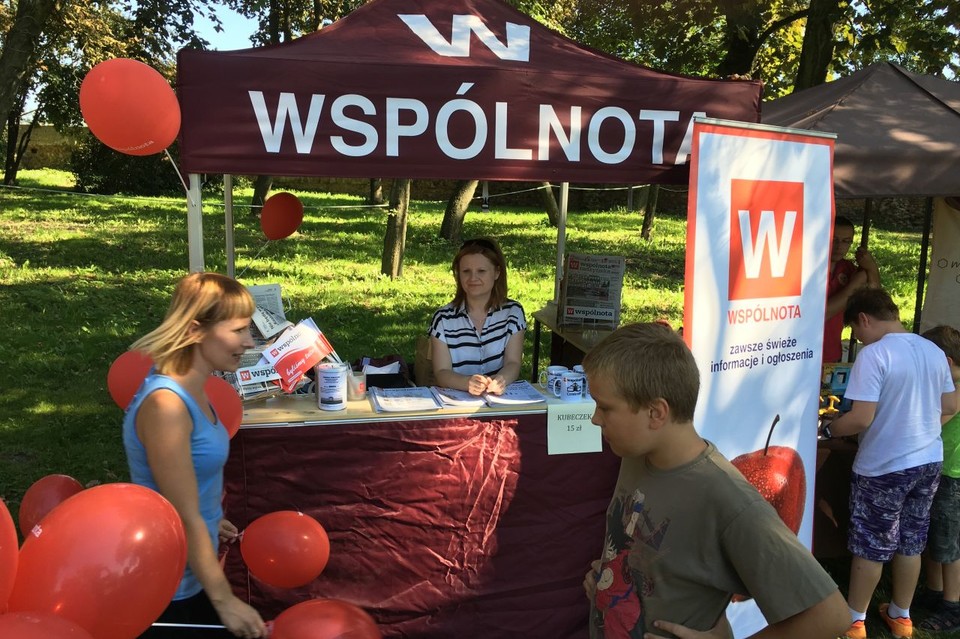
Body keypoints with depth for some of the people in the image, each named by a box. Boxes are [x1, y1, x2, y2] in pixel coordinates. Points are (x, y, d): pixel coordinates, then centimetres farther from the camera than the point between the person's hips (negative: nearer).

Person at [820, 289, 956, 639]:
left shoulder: (873, 354, -21)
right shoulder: (934, 351, 3)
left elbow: (861, 419, -25)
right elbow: (949, 406, 13)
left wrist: (829, 428, -7)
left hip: (884, 468, -7)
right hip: (929, 461, 7)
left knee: (870, 546, 7)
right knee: (910, 543, 18)